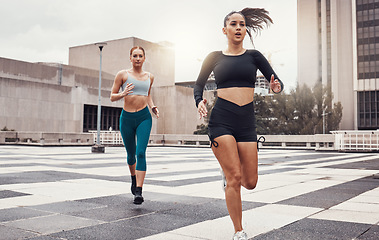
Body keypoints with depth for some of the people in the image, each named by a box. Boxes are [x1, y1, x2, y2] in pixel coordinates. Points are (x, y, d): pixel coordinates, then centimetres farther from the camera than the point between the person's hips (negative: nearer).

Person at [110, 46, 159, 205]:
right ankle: (133, 178, 45)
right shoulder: (122, 74, 1)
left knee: (141, 153, -15)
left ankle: (138, 191, -17)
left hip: (144, 117, 0)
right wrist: (123, 94, -19)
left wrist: (152, 106, 8)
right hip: (126, 118, 0)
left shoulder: (149, 77, 10)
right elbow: (112, 97, 2)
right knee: (131, 154, 15)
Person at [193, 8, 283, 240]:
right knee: (234, 179, -8)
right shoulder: (215, 57, 9)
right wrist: (199, 101, -4)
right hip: (221, 120, -2)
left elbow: (277, 81, 8)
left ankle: (230, 172, 38)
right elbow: (199, 84, 17)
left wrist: (276, 87, -16)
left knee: (250, 182, 1)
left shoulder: (253, 56, 10)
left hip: (247, 122, 2)